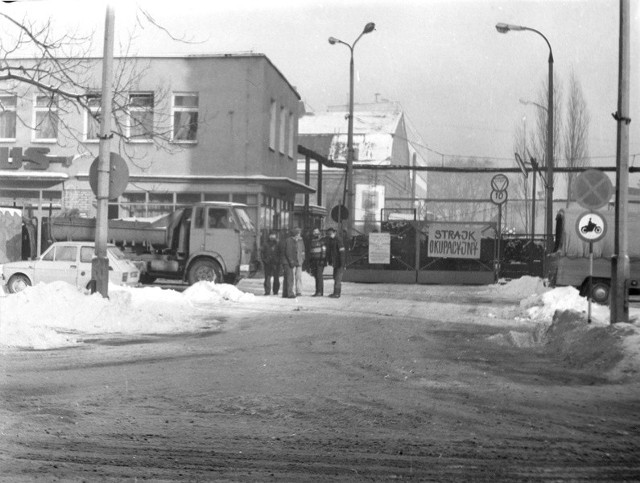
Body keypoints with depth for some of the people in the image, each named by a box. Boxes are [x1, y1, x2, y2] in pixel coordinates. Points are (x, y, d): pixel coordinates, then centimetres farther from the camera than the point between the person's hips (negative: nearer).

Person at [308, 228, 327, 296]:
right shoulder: (311, 241, 17)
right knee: (316, 277, 5)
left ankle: (320, 292, -12)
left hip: (320, 261, -6)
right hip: (313, 262, 6)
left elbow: (324, 251, -8)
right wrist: (310, 262, 16)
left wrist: (322, 260, -17)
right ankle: (317, 291, 7)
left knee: (319, 276, -11)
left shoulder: (322, 240, -2)